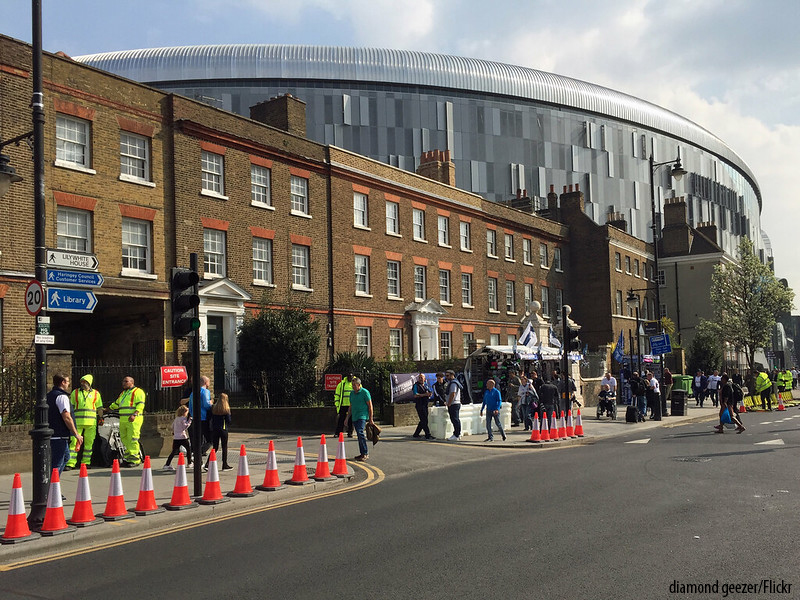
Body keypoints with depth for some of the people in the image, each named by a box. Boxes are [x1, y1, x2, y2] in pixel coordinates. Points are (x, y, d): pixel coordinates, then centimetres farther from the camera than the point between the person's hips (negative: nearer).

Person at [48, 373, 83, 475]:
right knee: (57, 464, -7)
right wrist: (76, 434, -17)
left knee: (65, 456, 23)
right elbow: (66, 417, -21)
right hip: (59, 436, -10)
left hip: (50, 435, 10)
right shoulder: (62, 396, -13)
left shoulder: (48, 395, 16)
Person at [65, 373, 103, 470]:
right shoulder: (75, 392, 10)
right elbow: (70, 406, 13)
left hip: (91, 422, 1)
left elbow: (99, 408, 16)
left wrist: (101, 418, 9)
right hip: (77, 421, -1)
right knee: (74, 442, -9)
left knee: (89, 443, 3)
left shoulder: (95, 393, 11)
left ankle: (86, 462, 12)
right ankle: (70, 463, -9)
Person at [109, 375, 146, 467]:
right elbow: (116, 404, 38)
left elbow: (140, 405, -13)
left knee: (132, 440, -11)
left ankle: (134, 460, -8)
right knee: (124, 439, 8)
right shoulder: (123, 393, 25)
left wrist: (134, 414, -24)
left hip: (133, 420, -8)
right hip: (123, 420, 8)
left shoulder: (138, 391, -3)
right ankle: (127, 458, 14)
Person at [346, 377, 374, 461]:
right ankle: (363, 454, 16)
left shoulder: (365, 392, -5)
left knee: (360, 432, -22)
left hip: (362, 416, -7)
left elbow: (370, 406, -5)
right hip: (354, 417, 7)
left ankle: (365, 453, -19)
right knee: (359, 435, 9)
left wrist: (371, 419, -9)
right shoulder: (352, 393, 15)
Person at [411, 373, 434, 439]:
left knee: (423, 420, 12)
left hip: (425, 404, 8)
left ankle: (416, 434, 22)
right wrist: (424, 395, -22)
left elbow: (431, 392, 16)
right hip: (419, 404, -8)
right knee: (424, 420, -10)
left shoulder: (426, 385, 15)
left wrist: (430, 394, -8)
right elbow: (415, 395, -16)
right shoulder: (416, 385, -5)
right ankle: (428, 435, -10)